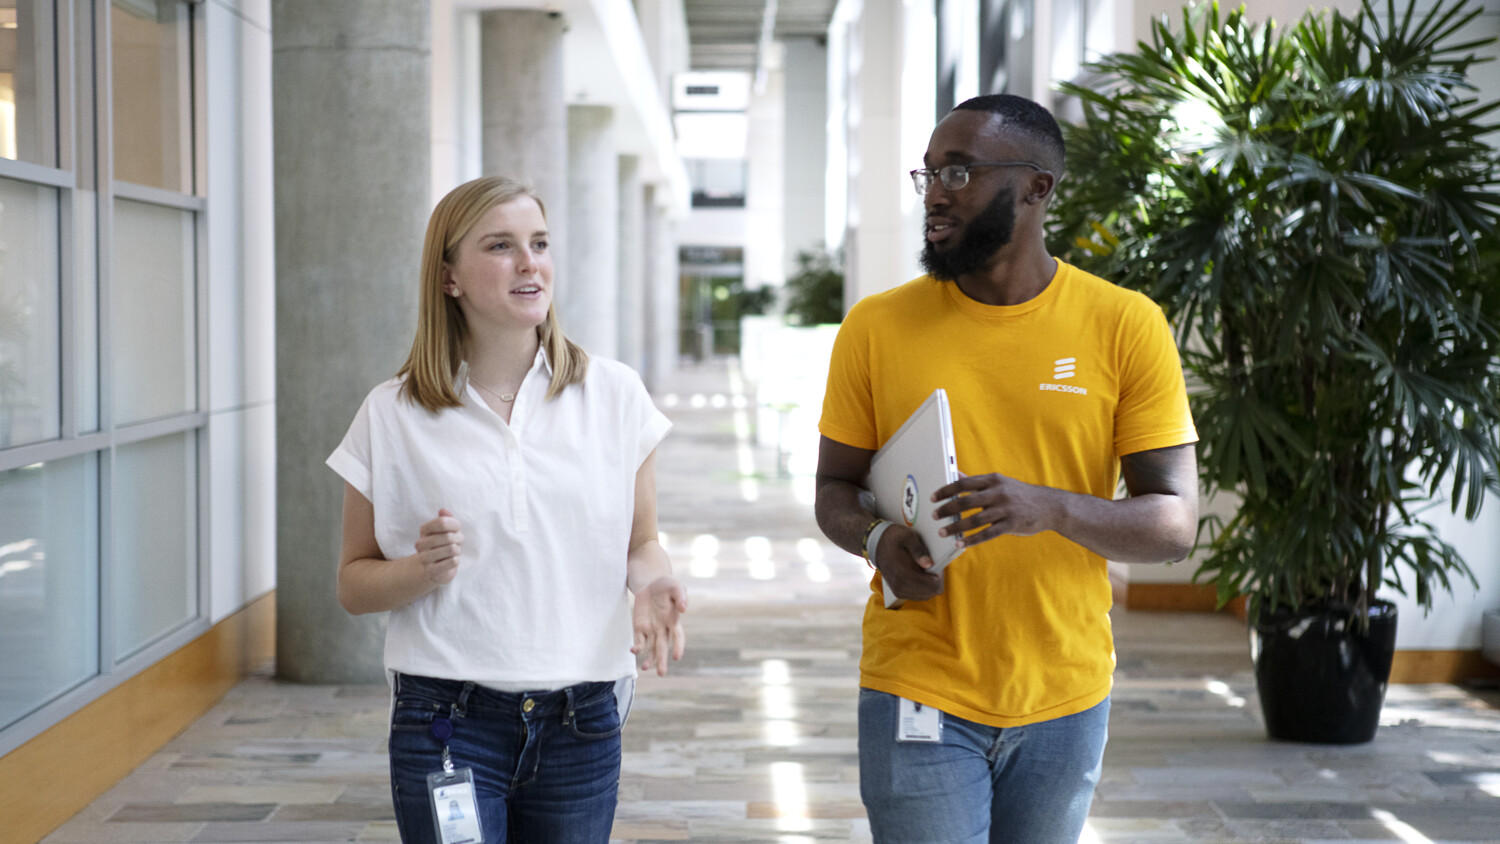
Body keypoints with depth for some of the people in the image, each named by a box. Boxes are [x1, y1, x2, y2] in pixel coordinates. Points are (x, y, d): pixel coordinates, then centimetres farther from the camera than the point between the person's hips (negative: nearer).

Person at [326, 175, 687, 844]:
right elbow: (353, 583, 6)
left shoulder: (616, 395, 4)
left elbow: (640, 542, 11)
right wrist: (420, 570, -15)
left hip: (581, 723, 2)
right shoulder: (392, 415, 0)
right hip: (447, 728, -2)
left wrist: (652, 583, -11)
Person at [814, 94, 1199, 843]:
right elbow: (835, 489, 8)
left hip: (1066, 697, 1)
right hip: (919, 691, -1)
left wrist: (1051, 508, -24)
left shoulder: (1126, 326, -4)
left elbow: (1175, 522, -5)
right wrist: (877, 538, -15)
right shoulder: (875, 327, -1)